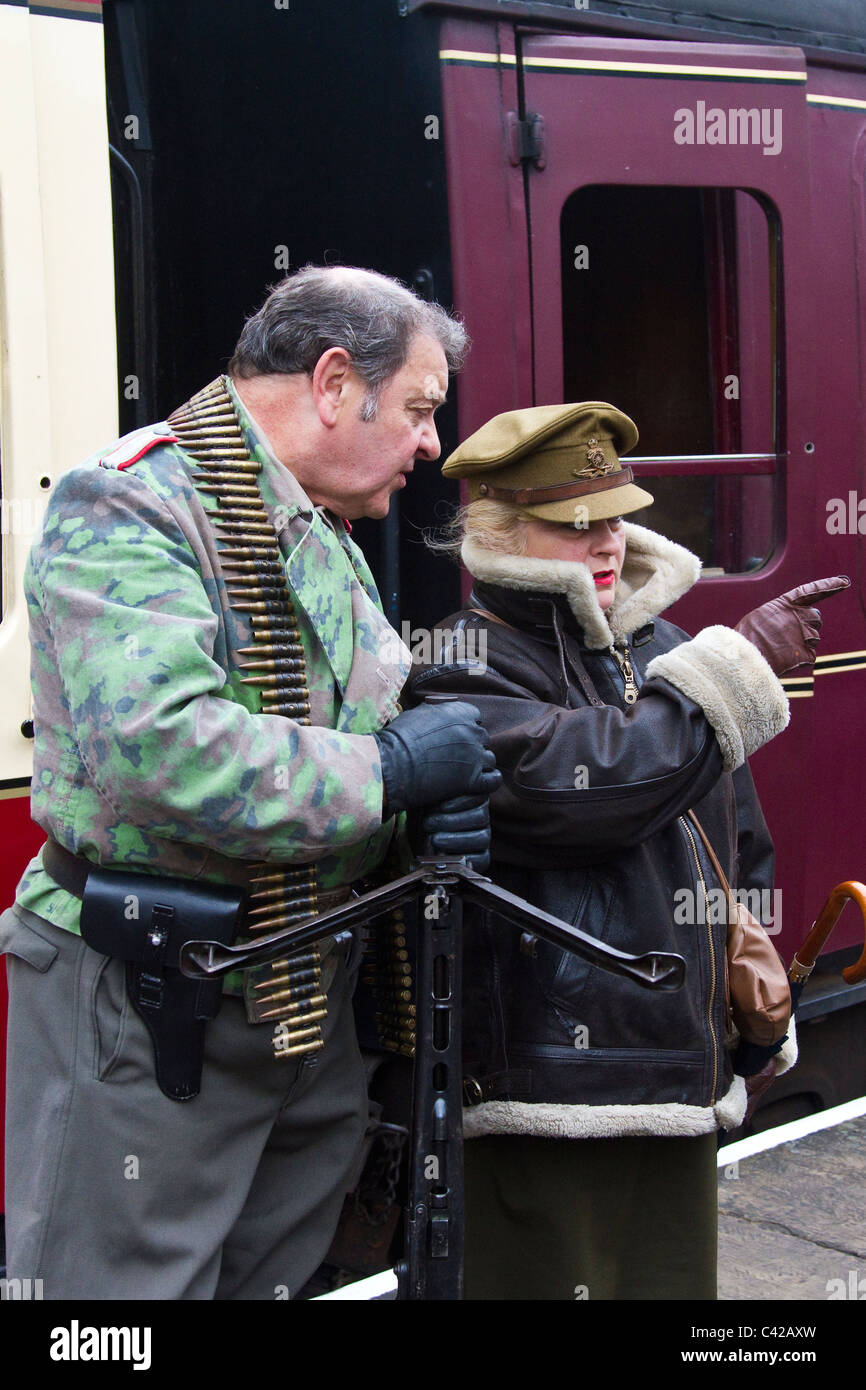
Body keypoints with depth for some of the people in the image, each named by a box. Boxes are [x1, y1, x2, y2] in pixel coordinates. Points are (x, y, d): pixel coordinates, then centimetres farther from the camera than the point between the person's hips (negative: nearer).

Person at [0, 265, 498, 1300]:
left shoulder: (327, 537, 16)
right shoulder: (131, 505, -15)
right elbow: (158, 750, -30)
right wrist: (388, 768, -21)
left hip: (308, 1007, 9)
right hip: (146, 1016, -9)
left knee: (277, 1270, 18)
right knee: (131, 1278, 1)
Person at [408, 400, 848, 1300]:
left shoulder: (659, 648, 13)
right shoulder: (465, 672, -10)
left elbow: (736, 842, 22)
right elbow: (586, 785, -27)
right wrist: (742, 662, -19)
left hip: (677, 1081, 7)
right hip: (543, 1089, -7)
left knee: (674, 1275, 16)